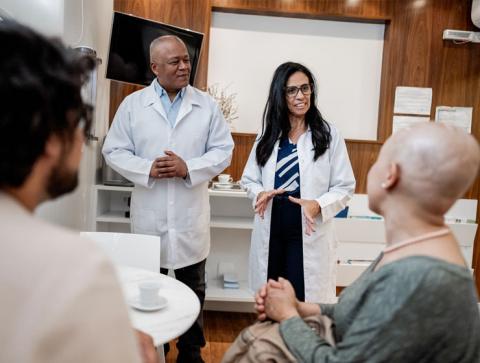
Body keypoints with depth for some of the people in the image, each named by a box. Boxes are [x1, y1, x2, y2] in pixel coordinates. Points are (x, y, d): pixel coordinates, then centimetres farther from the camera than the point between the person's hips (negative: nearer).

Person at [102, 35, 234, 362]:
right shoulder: (132, 104, 1)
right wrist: (147, 169, -17)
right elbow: (114, 150, 1)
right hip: (149, 215, 0)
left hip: (191, 215, 0)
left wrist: (188, 168, -16)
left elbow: (223, 150, -1)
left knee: (193, 290, 14)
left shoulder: (207, 105, 2)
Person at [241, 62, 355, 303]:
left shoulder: (329, 135, -4)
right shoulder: (268, 135, 8)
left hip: (309, 236, -3)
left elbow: (345, 186, -3)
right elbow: (249, 179, 12)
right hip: (270, 235, 4)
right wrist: (260, 193, -10)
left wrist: (318, 205, -22)